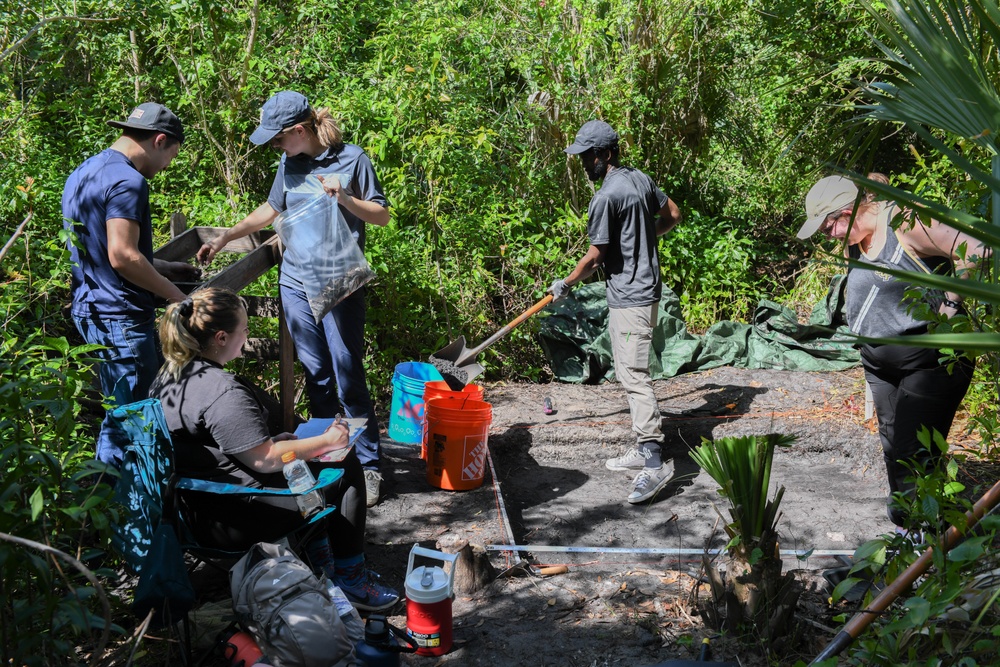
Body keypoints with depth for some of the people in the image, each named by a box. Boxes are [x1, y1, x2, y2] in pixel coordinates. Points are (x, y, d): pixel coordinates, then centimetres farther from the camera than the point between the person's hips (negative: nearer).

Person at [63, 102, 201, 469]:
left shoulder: (84, 173, 16)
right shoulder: (127, 180, -16)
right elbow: (122, 256, -24)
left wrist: (164, 269, 21)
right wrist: (173, 293, -11)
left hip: (90, 308, 10)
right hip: (119, 315, -10)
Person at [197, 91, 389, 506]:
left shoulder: (352, 159, -5)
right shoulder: (290, 165, 11)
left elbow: (382, 215, -2)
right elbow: (270, 210, 25)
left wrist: (344, 198, -19)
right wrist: (222, 239, 24)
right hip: (295, 282, 5)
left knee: (349, 379, -6)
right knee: (316, 377, 9)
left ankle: (368, 467, 4)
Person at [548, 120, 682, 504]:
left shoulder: (605, 198, -17)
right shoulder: (640, 179, 9)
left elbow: (595, 257, -13)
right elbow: (673, 215, 20)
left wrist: (566, 284, 1)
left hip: (629, 296, -10)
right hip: (644, 288, 10)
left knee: (634, 375, -13)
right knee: (628, 372, 16)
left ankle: (655, 462, -17)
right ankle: (642, 448, 22)